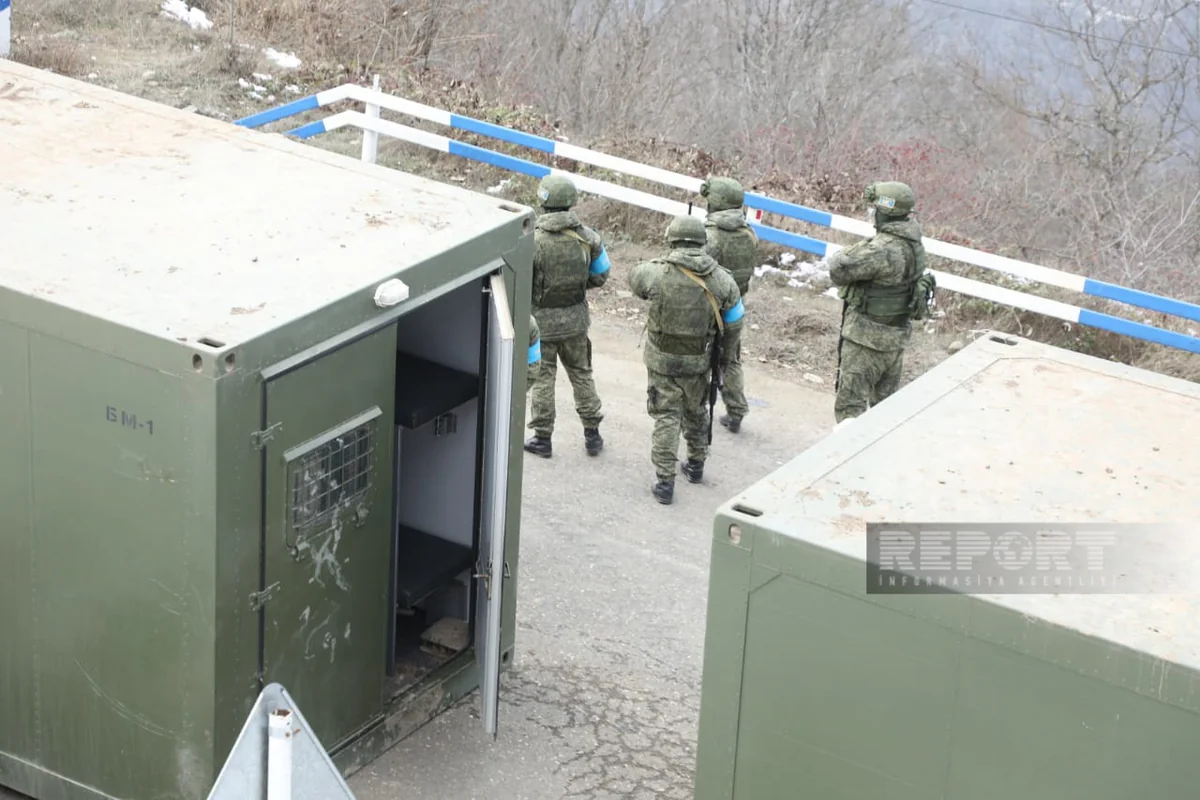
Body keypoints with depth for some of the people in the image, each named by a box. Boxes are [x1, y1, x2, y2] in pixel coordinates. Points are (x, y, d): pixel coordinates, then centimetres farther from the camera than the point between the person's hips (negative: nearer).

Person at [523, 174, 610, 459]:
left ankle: (542, 437, 15)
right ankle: (592, 433, 23)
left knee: (542, 377, 9)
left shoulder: (533, 240, -22)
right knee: (581, 373, 18)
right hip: (576, 318, 4)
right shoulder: (586, 237, -8)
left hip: (542, 319, -4)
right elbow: (600, 276, 4)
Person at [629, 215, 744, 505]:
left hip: (663, 361, -2)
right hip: (699, 361, 3)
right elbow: (732, 328, -3)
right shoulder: (721, 280, -11)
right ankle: (696, 465, 41)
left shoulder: (658, 274, -19)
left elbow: (635, 277, 6)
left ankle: (665, 483, 4)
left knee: (666, 419, 6)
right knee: (696, 412, 24)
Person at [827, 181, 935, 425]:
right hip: (896, 334, 9)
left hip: (868, 337, -9)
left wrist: (840, 256, -7)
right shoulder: (912, 242, 2)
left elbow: (839, 270, -27)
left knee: (850, 405, -4)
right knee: (885, 401, 20)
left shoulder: (885, 249, -27)